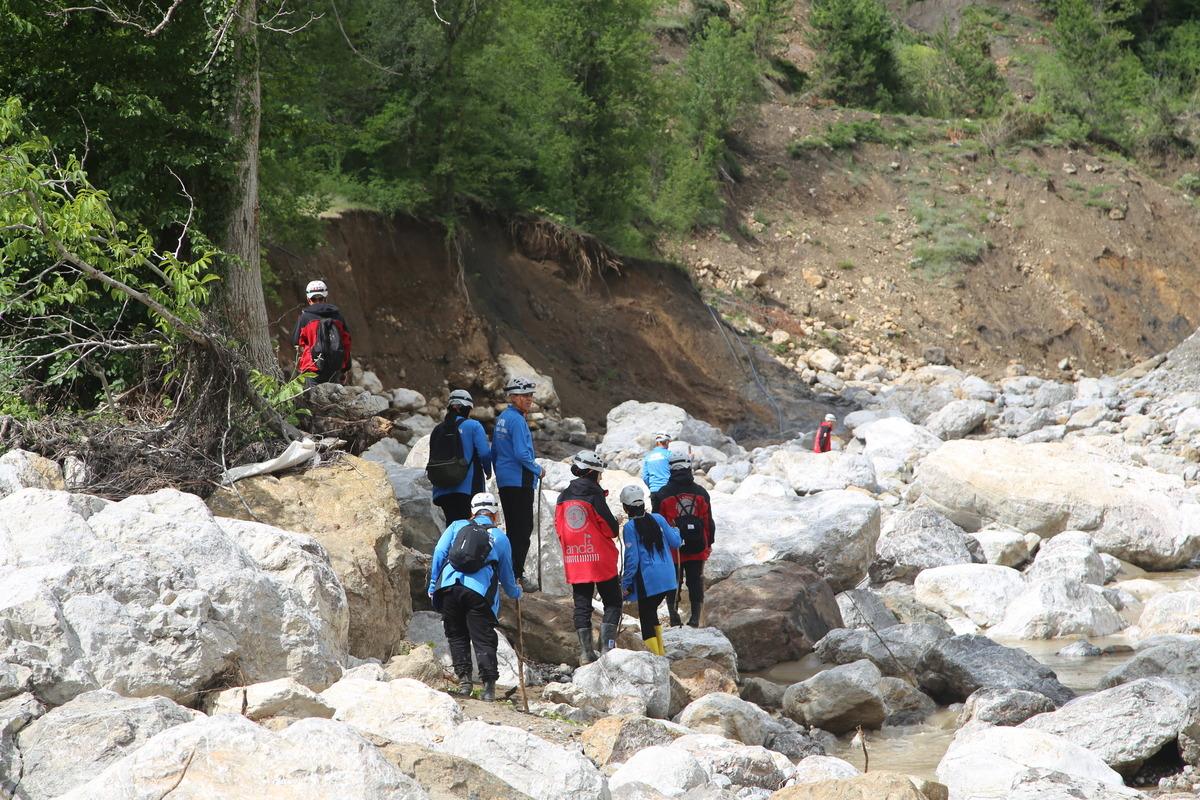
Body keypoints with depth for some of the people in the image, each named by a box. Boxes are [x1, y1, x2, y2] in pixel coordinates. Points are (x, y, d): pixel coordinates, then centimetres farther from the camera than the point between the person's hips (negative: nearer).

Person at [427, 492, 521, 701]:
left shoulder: (457, 526, 19)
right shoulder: (500, 537, 18)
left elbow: (439, 552, 9)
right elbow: (506, 576, 25)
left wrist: (433, 584, 12)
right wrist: (516, 593, 44)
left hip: (449, 587, 1)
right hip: (479, 592, -1)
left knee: (457, 636, 14)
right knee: (483, 639, 2)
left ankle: (464, 680, 6)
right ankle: (489, 685, -5)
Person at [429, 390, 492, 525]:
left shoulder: (438, 430, 12)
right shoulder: (473, 426, -3)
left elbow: (432, 458, 12)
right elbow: (484, 453, -9)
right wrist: (488, 471, 9)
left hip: (442, 491, 5)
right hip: (468, 487, -5)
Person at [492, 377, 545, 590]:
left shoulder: (501, 418, 14)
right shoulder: (517, 420, -15)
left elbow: (494, 452, 21)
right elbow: (521, 454, -21)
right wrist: (538, 470, -8)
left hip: (504, 482, 10)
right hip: (520, 481, -10)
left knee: (513, 528, 14)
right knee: (524, 528, -7)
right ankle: (517, 574, -9)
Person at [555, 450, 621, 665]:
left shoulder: (563, 498, 6)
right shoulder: (594, 495, -12)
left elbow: (559, 529, 10)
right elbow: (611, 528, -11)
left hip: (574, 562, 5)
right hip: (601, 560, -5)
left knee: (582, 607, 9)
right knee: (612, 603, 6)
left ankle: (586, 653, 6)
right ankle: (607, 646, -6)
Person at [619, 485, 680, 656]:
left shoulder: (630, 527, -9)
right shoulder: (658, 519, 3)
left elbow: (632, 558, -12)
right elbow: (675, 542, 10)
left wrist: (626, 584, -4)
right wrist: (676, 530, 32)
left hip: (647, 581, -5)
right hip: (668, 578, 6)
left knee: (646, 618, 4)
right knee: (651, 611, 23)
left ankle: (655, 655, -4)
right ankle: (660, 651, 26)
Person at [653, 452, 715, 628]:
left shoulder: (663, 494, -6)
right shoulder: (700, 493, 0)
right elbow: (709, 521, 6)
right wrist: (709, 544, 17)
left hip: (672, 548, -1)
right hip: (697, 548, 1)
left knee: (673, 585, 8)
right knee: (696, 584, 8)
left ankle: (674, 619, 4)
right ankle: (695, 618, 6)